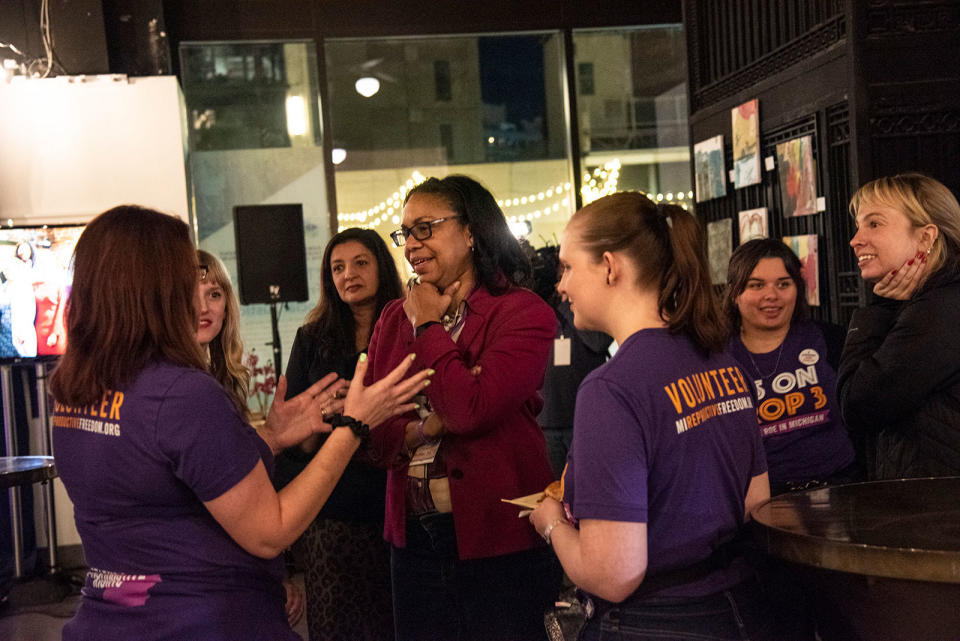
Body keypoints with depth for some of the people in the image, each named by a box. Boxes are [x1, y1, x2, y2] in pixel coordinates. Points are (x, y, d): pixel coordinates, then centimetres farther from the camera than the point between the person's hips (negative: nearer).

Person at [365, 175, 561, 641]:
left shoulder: (523, 313, -8)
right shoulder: (394, 319, 9)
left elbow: (472, 409, -22)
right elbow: (371, 435, 4)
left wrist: (429, 328, -9)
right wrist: (427, 427, -15)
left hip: (498, 538, -5)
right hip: (413, 537, 5)